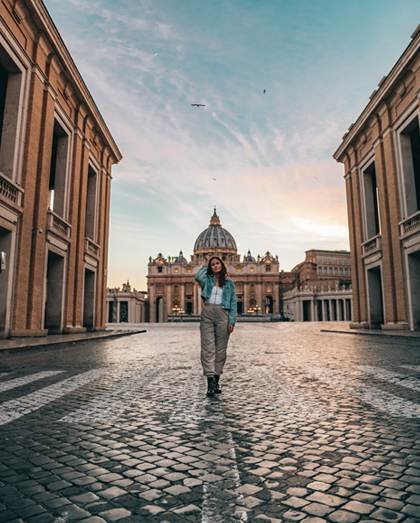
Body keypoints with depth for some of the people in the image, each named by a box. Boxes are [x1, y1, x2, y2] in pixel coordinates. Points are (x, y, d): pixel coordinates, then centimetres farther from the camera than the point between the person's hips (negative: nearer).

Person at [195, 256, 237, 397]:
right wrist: (206, 266, 7)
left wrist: (232, 321, -4)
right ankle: (210, 382, -8)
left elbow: (233, 303, 7)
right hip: (207, 314, 0)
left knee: (220, 348, 4)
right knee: (207, 348, -7)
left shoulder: (229, 283, 12)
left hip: (222, 315, 0)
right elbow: (198, 276, -12)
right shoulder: (207, 280, 12)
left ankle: (216, 382, 13)